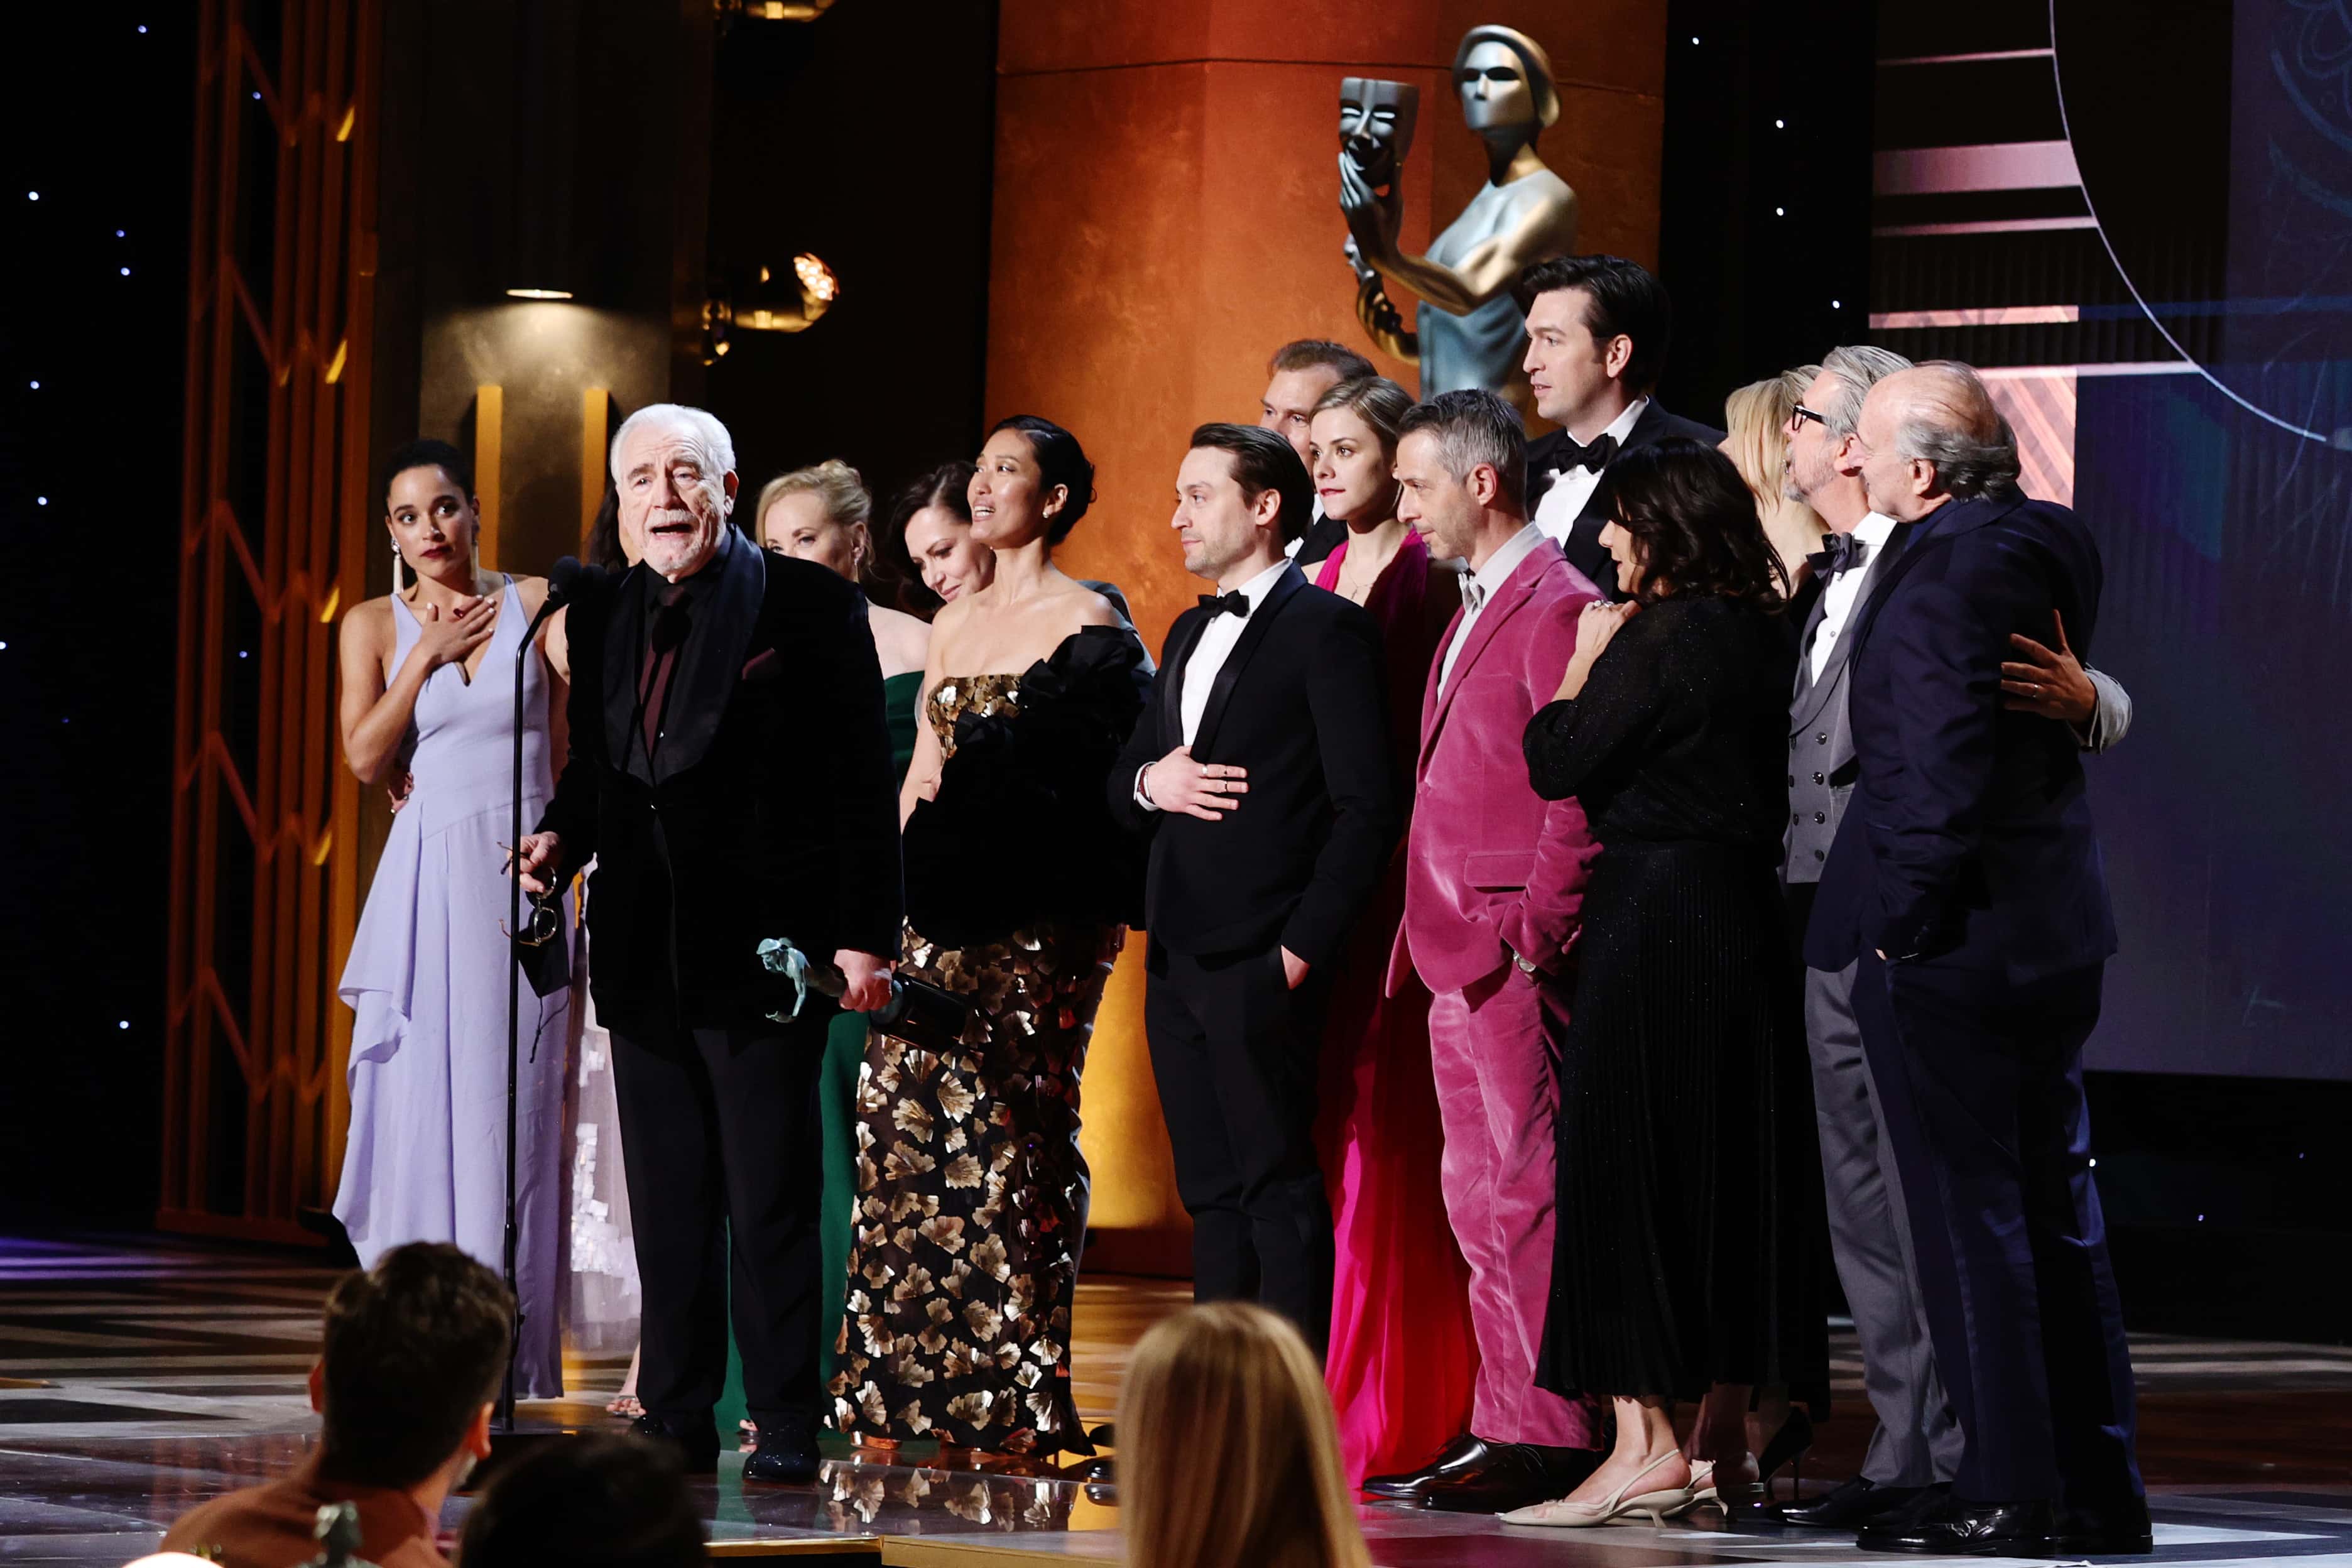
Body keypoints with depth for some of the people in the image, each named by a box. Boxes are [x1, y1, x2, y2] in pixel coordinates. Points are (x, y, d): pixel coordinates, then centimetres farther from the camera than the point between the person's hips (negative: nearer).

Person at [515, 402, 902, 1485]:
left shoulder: (811, 606, -3)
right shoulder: (601, 620, 14)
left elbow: (862, 780, -5)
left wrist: (864, 933, -10)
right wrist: (561, 835, 2)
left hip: (763, 948, -5)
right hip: (643, 950, 5)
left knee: (771, 1200, -3)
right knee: (666, 1198, 8)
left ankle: (787, 1426, 2)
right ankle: (678, 1420, 14)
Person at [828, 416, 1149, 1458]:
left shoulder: (1084, 625, -3)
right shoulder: (953, 626, 19)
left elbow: (1097, 767, -8)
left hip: (1036, 915, -7)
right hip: (942, 906, 7)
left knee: (1010, 1126, -8)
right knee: (902, 1116, 0)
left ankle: (1014, 1393, -5)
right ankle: (906, 1383, 4)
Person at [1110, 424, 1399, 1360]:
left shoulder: (1326, 630, -5)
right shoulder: (1188, 635, 21)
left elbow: (1367, 806, -11)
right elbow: (1121, 785, 24)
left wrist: (1305, 947, -15)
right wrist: (1149, 782, -1)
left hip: (1261, 965, -8)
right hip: (1178, 959, 8)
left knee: (1280, 1191, -7)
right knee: (1212, 1194, 10)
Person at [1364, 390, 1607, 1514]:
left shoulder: (1556, 606, -12)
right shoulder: (1476, 609, 20)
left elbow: (1577, 793, -17)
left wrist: (1531, 934, -19)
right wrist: (1434, 932, 15)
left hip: (1517, 957, -10)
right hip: (1458, 955, 10)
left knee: (1525, 1198, -9)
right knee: (1479, 1201, 11)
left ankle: (1557, 1436, -7)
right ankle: (1503, 1424, 15)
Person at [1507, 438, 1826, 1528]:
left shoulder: (1661, 638, -14)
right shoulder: (1762, 632, 10)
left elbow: (1558, 764, -11)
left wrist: (1583, 666, 4)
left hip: (1656, 918, -8)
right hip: (1747, 914, 8)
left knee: (1626, 1167, -4)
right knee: (1732, 1170, 11)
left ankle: (1643, 1443, -8)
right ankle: (1723, 1440, 15)